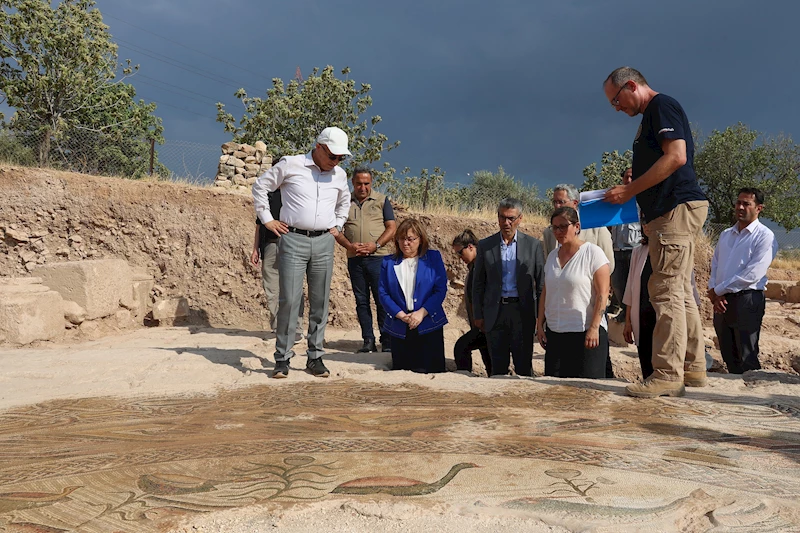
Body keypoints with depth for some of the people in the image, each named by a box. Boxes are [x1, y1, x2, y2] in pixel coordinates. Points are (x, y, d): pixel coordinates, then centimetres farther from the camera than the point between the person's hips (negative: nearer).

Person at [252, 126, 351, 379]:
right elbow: (260, 186, 7)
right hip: (293, 240, -4)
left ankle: (315, 358, 14)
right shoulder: (290, 165, -1)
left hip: (324, 242, 4)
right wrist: (267, 219, 3)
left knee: (320, 301, 5)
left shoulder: (339, 175, 13)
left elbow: (344, 202, 33)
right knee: (289, 299, -7)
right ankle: (282, 358, 3)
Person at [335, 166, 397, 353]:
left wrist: (375, 245, -12)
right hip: (354, 259, 3)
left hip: (378, 257, -3)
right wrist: (349, 245, -8)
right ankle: (368, 341, 10)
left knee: (382, 300, -5)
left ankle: (387, 342, 0)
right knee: (361, 301, 5)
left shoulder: (381, 200, 8)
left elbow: (391, 228, 2)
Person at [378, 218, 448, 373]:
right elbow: (383, 293, 3)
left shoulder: (433, 258, 6)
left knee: (432, 371, -4)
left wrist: (422, 312, -14)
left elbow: (441, 289, -2)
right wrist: (400, 315, -11)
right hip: (399, 328, 2)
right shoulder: (388, 262, 10)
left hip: (428, 324, -1)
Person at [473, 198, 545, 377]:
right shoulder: (485, 246, 5)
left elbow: (541, 282, 5)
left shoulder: (533, 245, 3)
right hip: (495, 313, 1)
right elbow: (478, 283, 8)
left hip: (523, 312, -1)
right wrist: (478, 315, 5)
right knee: (498, 367, 7)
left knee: (524, 366, 3)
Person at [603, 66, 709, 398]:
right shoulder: (651, 115, 23)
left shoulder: (662, 105, -6)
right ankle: (694, 369, 17)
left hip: (678, 208, -10)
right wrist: (628, 191, 13)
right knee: (680, 292, 11)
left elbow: (676, 157, -19)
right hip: (673, 211, 10)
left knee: (666, 290, -12)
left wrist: (629, 191, -16)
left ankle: (667, 375, -10)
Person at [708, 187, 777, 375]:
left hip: (747, 300, -6)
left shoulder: (765, 236, -5)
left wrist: (718, 291, -9)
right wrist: (714, 293, -3)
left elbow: (752, 274, -14)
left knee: (746, 358, -3)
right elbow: (714, 265, 14)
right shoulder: (726, 235, 17)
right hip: (721, 301, 6)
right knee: (729, 357, 11)